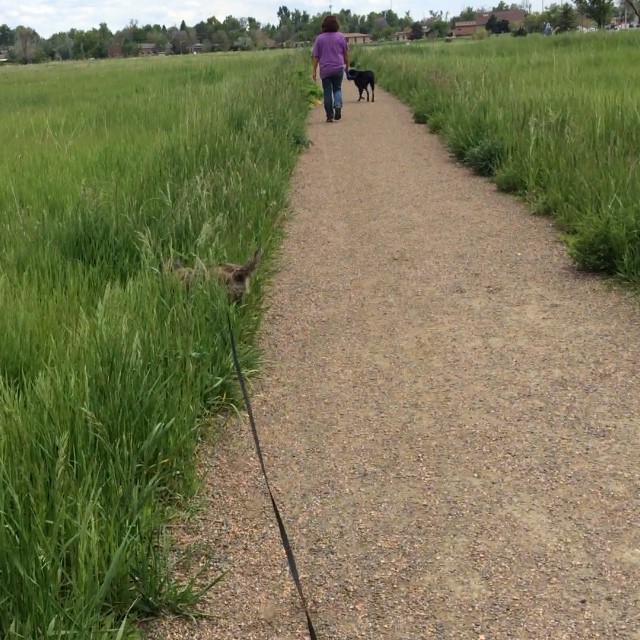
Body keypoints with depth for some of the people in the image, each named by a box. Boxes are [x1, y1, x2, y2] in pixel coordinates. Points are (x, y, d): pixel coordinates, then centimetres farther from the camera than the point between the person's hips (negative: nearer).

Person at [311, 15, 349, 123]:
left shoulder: (320, 38, -1)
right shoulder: (340, 36, 0)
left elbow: (315, 56, -1)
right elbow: (346, 53, 6)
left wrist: (314, 70, 2)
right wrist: (347, 65, 19)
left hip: (325, 70, 0)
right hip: (338, 68, 1)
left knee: (327, 92, 6)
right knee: (337, 89, 14)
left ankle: (330, 116, 4)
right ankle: (338, 106, -14)